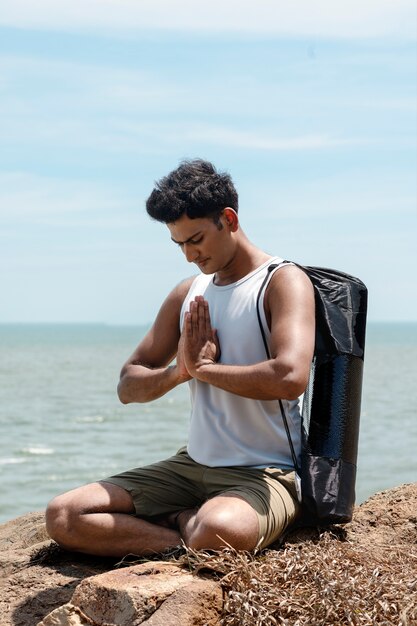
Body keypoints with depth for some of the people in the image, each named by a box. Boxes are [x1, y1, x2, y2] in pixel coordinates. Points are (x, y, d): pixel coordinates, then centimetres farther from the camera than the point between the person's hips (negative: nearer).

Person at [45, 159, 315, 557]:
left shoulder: (283, 282, -8)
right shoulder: (188, 294, 12)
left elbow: (290, 377, -27)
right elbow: (128, 386, 13)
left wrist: (203, 367, -13)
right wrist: (179, 370, -9)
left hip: (265, 474, -7)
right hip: (191, 465, 7)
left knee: (220, 532, -42)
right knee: (63, 516, -9)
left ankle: (183, 523, -9)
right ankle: (191, 535, -13)